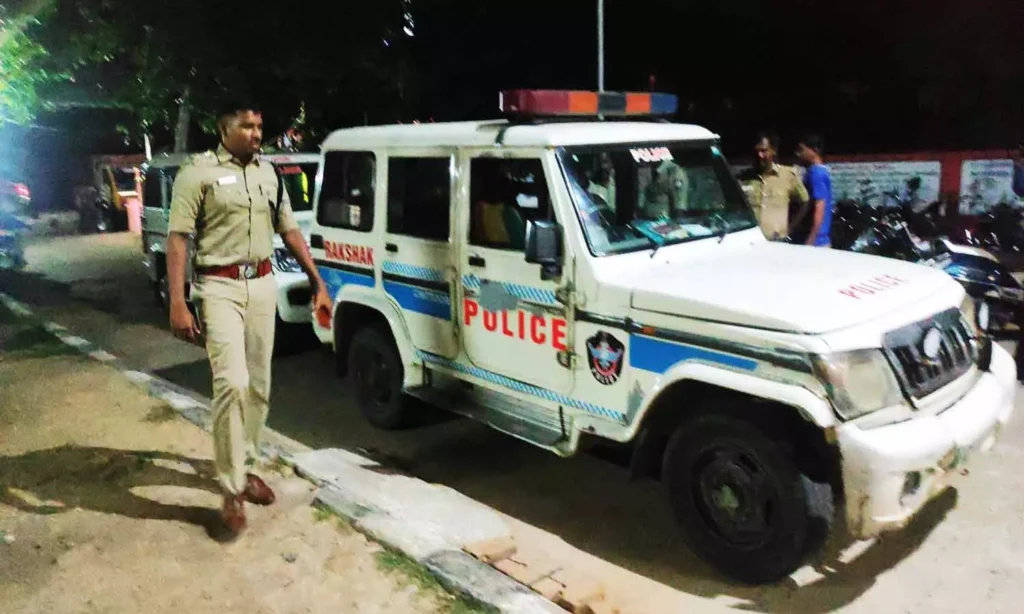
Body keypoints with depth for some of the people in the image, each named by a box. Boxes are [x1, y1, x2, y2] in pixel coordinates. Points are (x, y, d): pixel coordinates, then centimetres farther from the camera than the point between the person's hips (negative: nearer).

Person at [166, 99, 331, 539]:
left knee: (258, 386, 10)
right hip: (220, 288, -6)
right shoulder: (198, 172, -6)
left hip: (262, 285, 6)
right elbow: (177, 239, -9)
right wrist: (177, 303, -17)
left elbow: (289, 230, 17)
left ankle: (244, 468, 27)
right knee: (232, 383, -15)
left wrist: (317, 282, 13)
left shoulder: (268, 172, 11)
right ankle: (233, 492, -2)